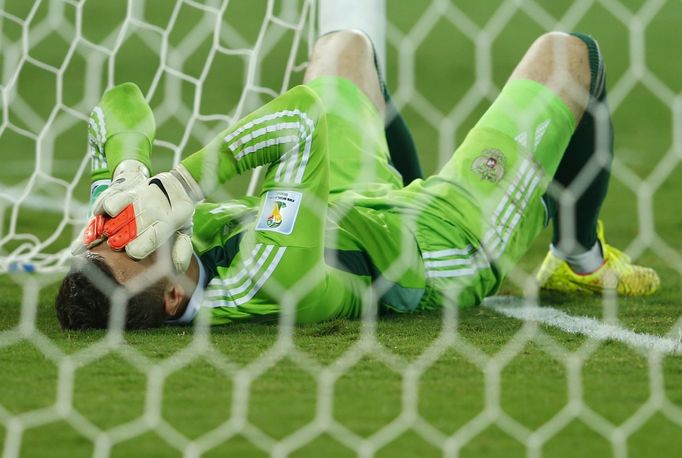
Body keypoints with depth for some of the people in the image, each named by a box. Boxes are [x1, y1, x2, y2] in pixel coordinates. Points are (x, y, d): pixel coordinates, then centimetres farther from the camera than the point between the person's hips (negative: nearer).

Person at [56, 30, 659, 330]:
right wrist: (183, 179, -47)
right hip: (458, 232, -7)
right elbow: (302, 112, -45)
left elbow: (123, 104, -19)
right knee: (569, 52, 5)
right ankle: (582, 259, 31)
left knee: (344, 45, 29)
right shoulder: (264, 281, -48)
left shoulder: (117, 257, -28)